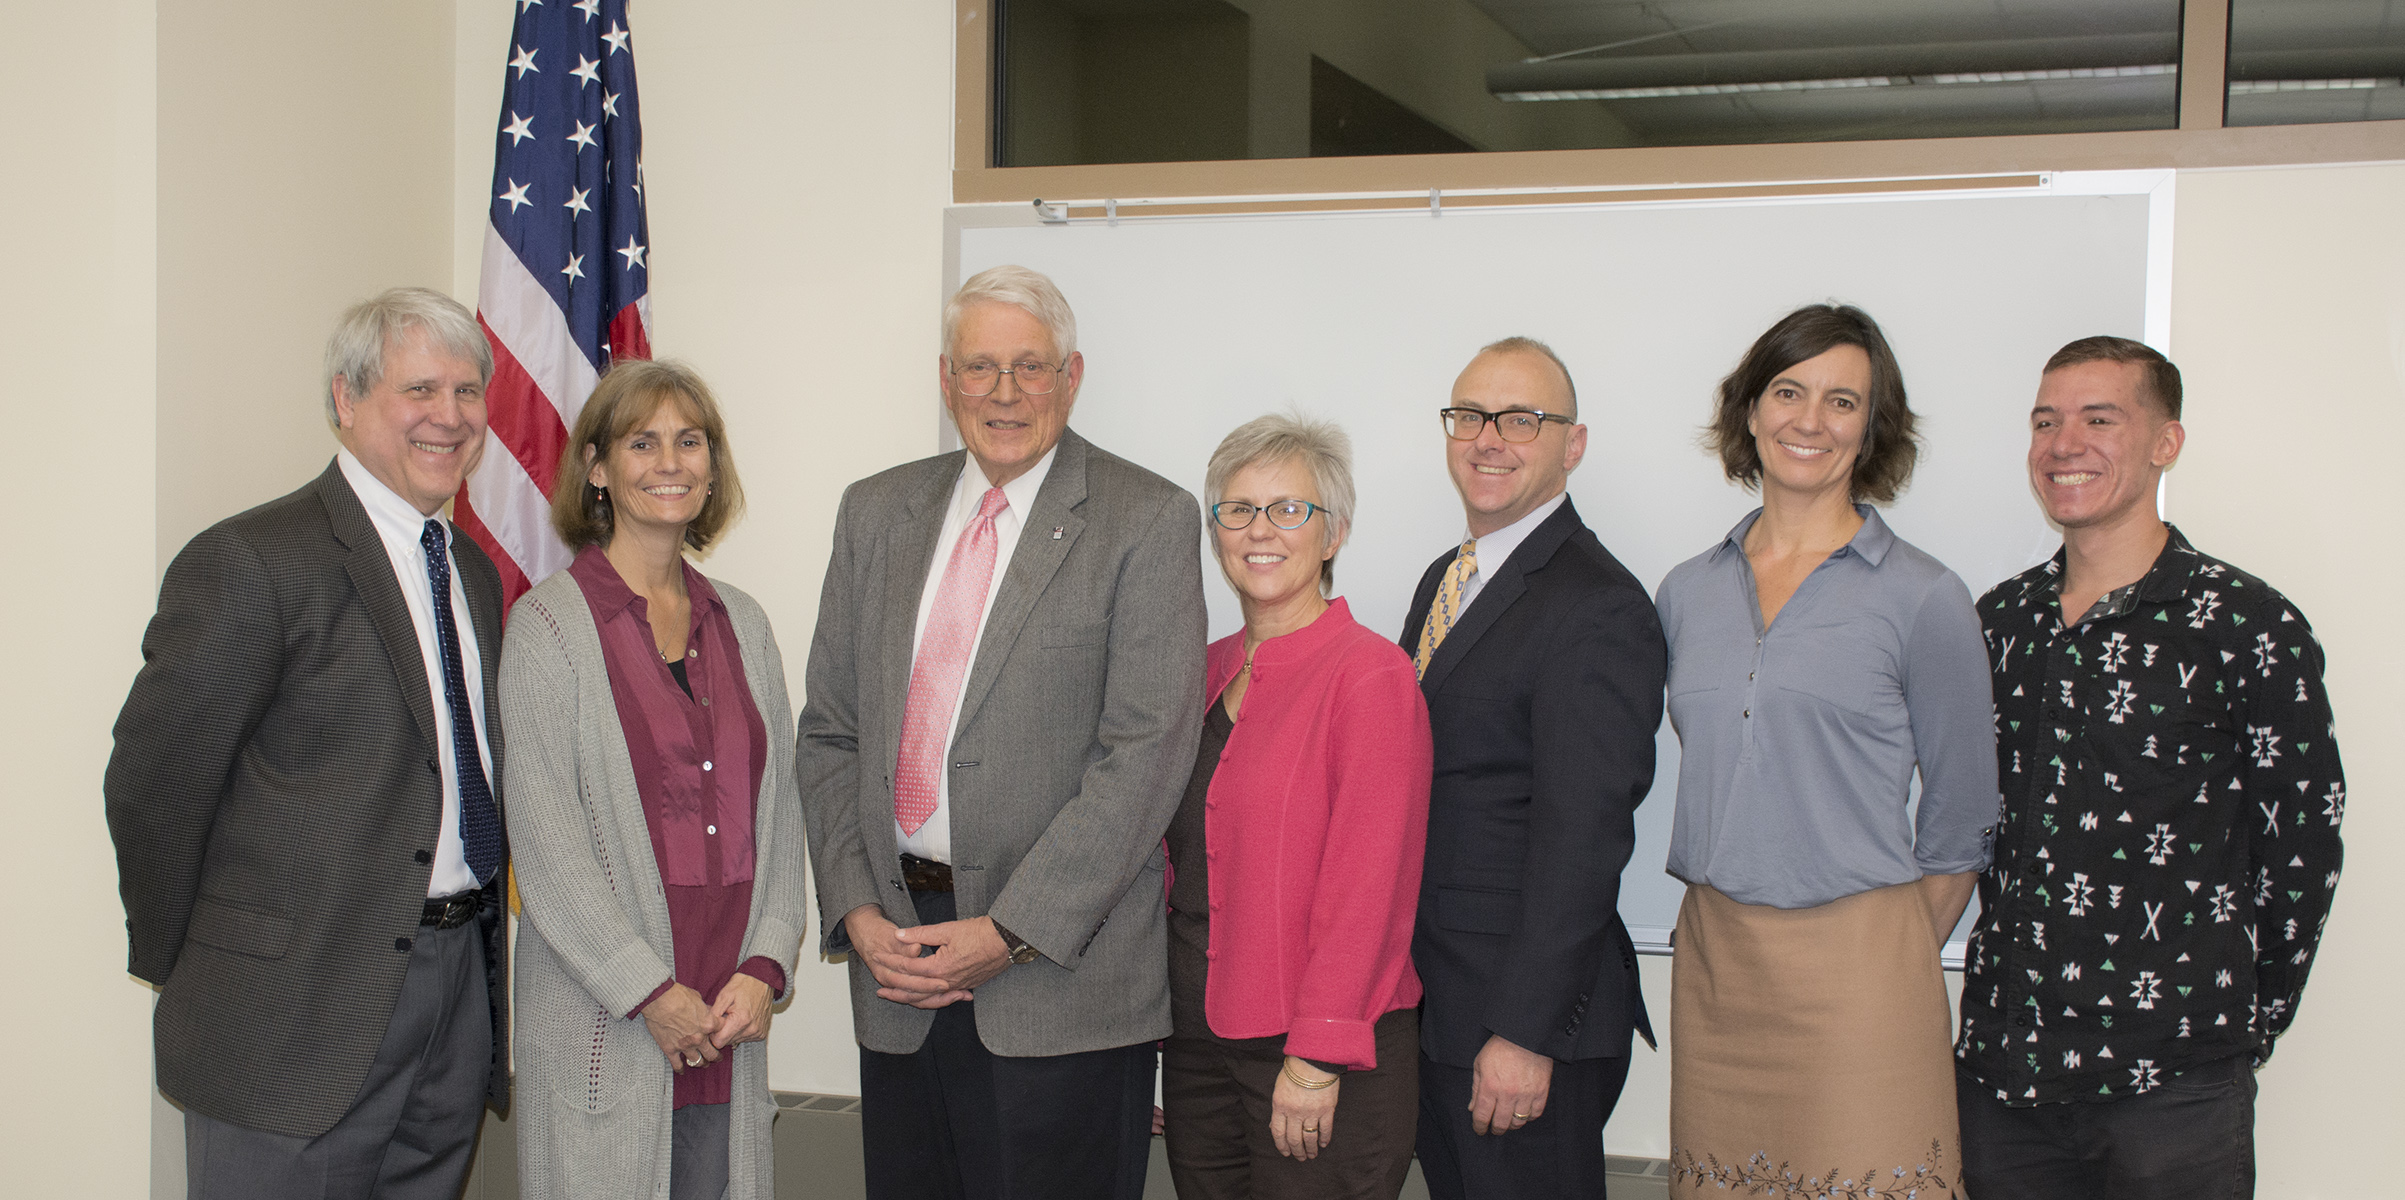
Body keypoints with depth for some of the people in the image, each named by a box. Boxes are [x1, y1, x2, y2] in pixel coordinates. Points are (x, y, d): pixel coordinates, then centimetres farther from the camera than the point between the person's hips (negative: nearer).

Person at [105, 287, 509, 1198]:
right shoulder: (252, 562, -11)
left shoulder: (476, 574, 14)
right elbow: (152, 782, -11)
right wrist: (189, 974, -2)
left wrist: (477, 938, 12)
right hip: (302, 1013, -7)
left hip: (459, 998, 7)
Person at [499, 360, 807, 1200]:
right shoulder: (549, 624, -3)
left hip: (730, 1018, 4)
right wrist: (650, 991, -12)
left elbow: (780, 809, 11)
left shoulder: (743, 624, 12)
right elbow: (544, 835, -8)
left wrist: (764, 967, -1)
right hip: (602, 1020, -4)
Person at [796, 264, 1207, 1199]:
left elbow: (1146, 750, -12)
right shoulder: (876, 512, 12)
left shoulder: (1147, 519, -5)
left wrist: (1010, 932, -15)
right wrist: (856, 911, -2)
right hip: (897, 949, 4)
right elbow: (830, 731, 11)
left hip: (1062, 966, -4)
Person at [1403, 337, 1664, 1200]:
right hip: (1427, 1005, 8)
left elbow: (1581, 838, -20)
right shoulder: (1444, 578, 13)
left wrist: (1526, 1034, -22)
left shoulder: (1599, 608, -16)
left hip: (1524, 1020, -8)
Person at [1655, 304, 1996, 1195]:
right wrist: (1726, 907, 11)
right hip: (1709, 959, 4)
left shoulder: (1923, 599, -3)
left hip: (1854, 968, -4)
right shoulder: (1687, 591, 9)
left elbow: (1960, 820, 3)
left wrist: (1900, 963, 5)